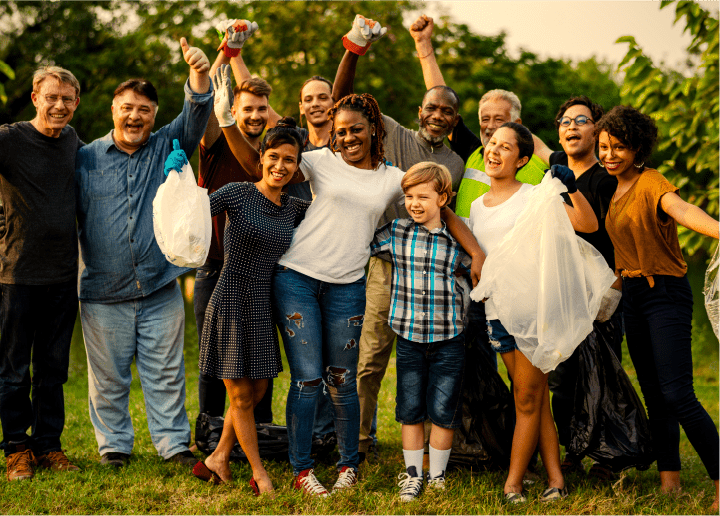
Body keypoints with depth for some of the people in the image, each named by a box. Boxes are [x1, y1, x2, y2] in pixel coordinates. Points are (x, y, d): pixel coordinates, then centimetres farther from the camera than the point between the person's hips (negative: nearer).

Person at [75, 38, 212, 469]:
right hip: (104, 293, 0)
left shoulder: (167, 148, 8)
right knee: (109, 376, 7)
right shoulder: (86, 159, 6)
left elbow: (196, 115, -7)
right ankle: (114, 445, 20)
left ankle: (174, 442, 15)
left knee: (167, 373, 6)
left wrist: (200, 74, -26)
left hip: (161, 290, 1)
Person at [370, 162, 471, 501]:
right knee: (410, 411, 9)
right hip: (409, 337, 1)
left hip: (448, 339, -1)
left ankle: (437, 475, 21)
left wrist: (460, 296, -3)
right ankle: (412, 474, 22)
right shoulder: (396, 233, -1)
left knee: (443, 412, 5)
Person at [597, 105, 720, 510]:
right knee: (654, 395, 8)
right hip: (633, 295, 8)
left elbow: (681, 209, -35)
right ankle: (670, 481, 13)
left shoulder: (651, 182, -14)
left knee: (677, 394, -15)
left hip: (666, 294, -8)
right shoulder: (616, 190, 11)